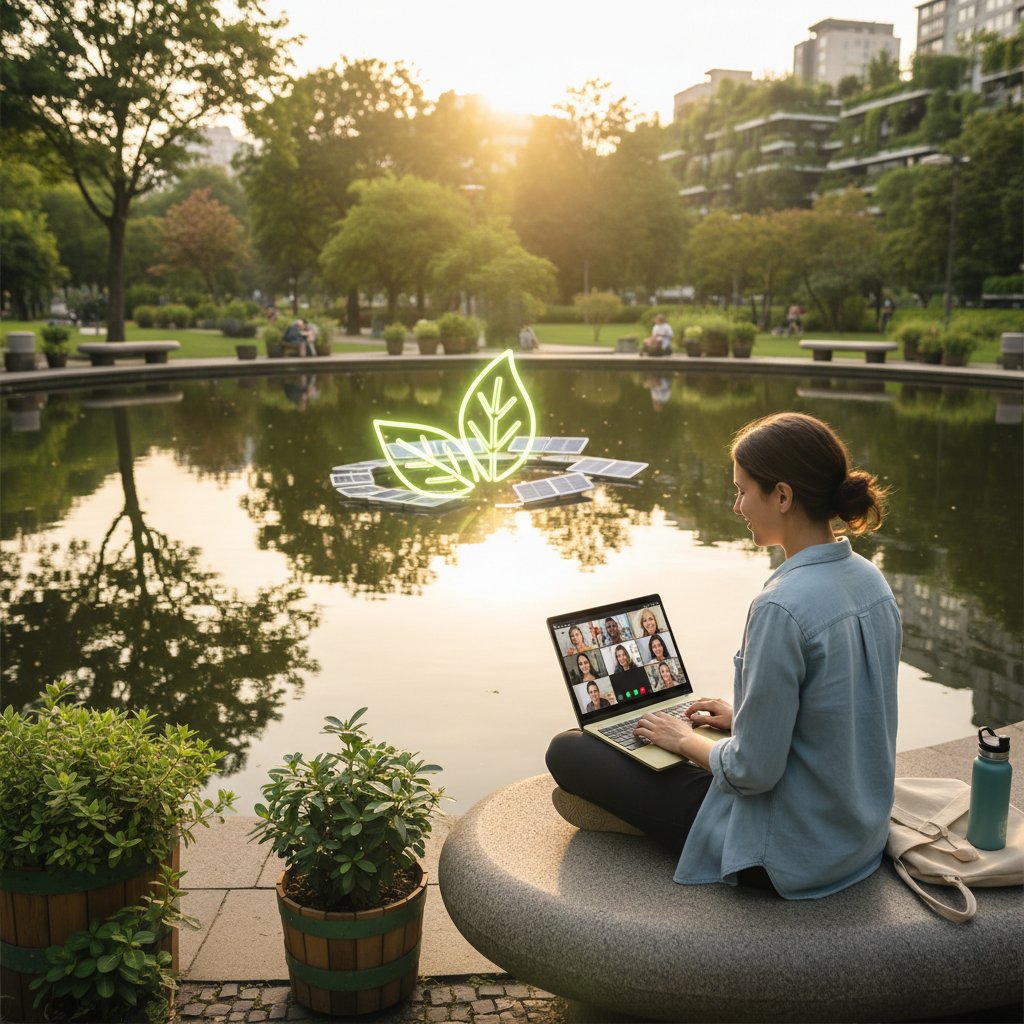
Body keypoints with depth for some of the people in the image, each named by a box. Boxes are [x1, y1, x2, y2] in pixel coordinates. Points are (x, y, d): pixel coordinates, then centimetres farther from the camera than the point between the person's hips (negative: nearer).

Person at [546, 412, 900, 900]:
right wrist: (743, 716, 12)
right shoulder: (869, 580, -1)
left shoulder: (782, 607, -29)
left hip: (790, 855, -8)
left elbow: (753, 771, -24)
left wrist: (684, 739, -6)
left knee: (567, 750, 0)